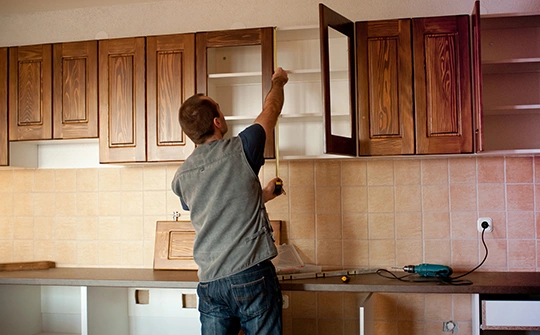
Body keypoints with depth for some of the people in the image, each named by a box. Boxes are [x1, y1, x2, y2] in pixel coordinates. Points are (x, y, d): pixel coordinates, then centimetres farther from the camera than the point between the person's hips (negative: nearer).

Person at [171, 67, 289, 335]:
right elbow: (271, 109, 10)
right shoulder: (239, 150, -8)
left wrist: (262, 195, 34)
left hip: (209, 283, 4)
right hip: (251, 277, -4)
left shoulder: (181, 177, 6)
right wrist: (278, 81, 30)